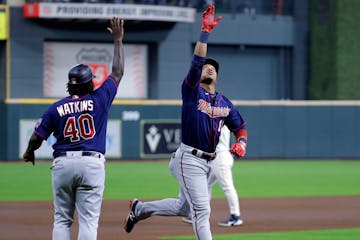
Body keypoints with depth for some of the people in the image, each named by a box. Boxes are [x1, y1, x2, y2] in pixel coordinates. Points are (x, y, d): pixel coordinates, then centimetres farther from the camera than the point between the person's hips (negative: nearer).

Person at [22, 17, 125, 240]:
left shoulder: (56, 108, 3)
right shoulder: (99, 100, 0)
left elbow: (37, 138, 6)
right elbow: (118, 73, 11)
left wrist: (29, 153, 29)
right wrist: (118, 40, 20)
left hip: (62, 163, 2)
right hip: (92, 163, -2)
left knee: (62, 220, 10)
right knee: (88, 220, -2)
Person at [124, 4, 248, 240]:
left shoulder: (225, 103, 11)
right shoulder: (192, 91, -6)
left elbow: (240, 128, 19)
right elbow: (197, 62, -21)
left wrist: (241, 143, -4)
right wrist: (205, 32, -27)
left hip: (209, 161, 7)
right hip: (189, 159, -7)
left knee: (183, 207, 19)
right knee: (202, 210, -10)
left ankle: (139, 208, 39)